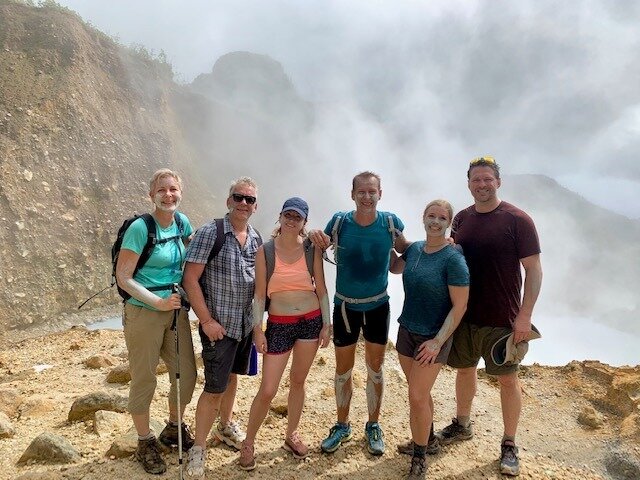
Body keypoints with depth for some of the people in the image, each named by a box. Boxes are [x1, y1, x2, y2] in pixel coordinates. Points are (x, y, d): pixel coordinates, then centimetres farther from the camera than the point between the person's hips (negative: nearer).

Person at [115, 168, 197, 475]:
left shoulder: (182, 222, 3)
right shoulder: (140, 228, -14)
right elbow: (123, 278, -13)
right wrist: (158, 302, -19)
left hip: (177, 311, 6)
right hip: (143, 313, -6)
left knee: (186, 375, 12)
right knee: (144, 381, 7)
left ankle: (173, 430, 38)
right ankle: (145, 443, 29)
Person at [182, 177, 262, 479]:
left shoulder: (256, 239, 4)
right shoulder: (210, 233, -13)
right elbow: (190, 279, -15)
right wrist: (207, 320, -17)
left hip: (246, 324, 6)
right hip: (218, 324, -6)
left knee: (232, 376, 21)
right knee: (215, 387, -2)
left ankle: (226, 426, 42)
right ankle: (198, 449, 14)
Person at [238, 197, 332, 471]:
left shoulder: (312, 249, -1)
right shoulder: (265, 251, -4)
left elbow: (321, 289, 4)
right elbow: (260, 294, -2)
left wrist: (327, 324, 1)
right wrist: (257, 330, -7)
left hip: (311, 320, 2)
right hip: (279, 324, -2)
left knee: (298, 381, 15)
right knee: (267, 391, -1)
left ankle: (291, 435, 36)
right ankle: (248, 443, 21)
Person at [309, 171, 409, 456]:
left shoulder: (390, 222, -10)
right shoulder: (339, 222, -12)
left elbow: (408, 252, 6)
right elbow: (320, 248, 0)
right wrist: (315, 236, -24)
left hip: (378, 306, 0)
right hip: (345, 306, 0)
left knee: (375, 369, 13)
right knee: (343, 370, 12)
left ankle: (373, 427, 33)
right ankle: (342, 426, 33)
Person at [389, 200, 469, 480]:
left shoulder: (453, 259, -18)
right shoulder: (414, 249, 1)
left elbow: (459, 306, -17)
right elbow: (395, 267, 23)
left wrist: (438, 342, -20)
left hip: (433, 338, -6)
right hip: (407, 330, 6)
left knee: (417, 397, -2)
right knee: (420, 393, 18)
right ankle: (428, 440, 40)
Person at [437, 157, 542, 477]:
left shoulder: (517, 220, -11)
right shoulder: (461, 219, 3)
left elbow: (533, 269, -11)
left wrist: (525, 315, -16)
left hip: (501, 318, -4)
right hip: (464, 314, 5)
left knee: (507, 379, 8)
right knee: (464, 369, 19)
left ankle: (509, 444, 25)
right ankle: (462, 425, 40)